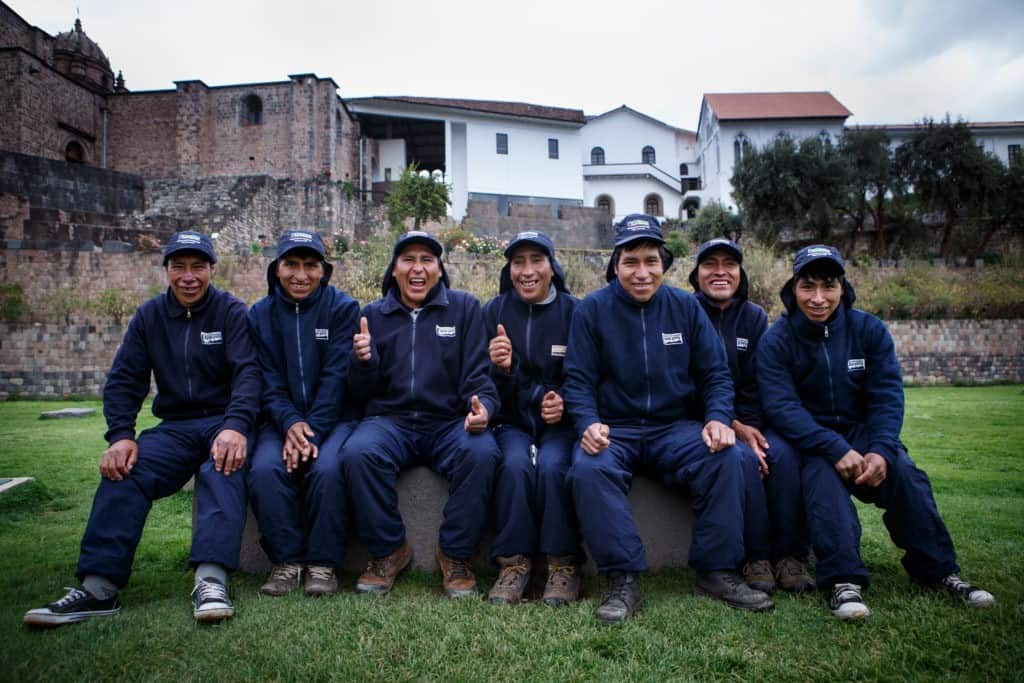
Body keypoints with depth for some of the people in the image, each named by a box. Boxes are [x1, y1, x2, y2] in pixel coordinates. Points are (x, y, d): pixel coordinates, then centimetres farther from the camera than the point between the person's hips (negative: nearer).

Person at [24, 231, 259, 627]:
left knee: (223, 467, -35)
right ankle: (98, 587, -28)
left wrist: (235, 426, -32)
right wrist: (120, 436, -13)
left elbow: (248, 372, -14)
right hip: (175, 427, 4)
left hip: (223, 422, -3)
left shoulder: (232, 312, -1)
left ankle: (211, 580, -47)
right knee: (123, 470, -24)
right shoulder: (150, 315, 11)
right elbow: (123, 380, 6)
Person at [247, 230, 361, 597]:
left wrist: (313, 429, -19)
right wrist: (290, 423, -17)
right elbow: (267, 381, 2)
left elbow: (336, 376, -8)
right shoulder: (261, 314, 9)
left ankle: (322, 563, -14)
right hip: (282, 420, 3)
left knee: (327, 467, -31)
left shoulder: (343, 308, 0)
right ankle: (286, 560, -11)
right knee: (264, 468, -27)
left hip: (334, 417, -2)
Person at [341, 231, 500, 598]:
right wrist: (363, 360, -15)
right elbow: (364, 391, 8)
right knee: (357, 454, -31)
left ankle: (456, 554, -10)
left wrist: (483, 405, -20)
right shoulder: (373, 314, 12)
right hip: (391, 419, 1)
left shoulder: (464, 307, 9)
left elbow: (477, 373, 2)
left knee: (481, 453, -32)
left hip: (451, 421, -1)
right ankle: (389, 551, -8)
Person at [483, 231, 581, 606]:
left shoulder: (574, 311, -1)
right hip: (512, 421, 1)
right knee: (515, 465, -29)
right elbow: (490, 392, 1)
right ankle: (514, 562, -15)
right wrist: (500, 368, -21)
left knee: (552, 466, -30)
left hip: (561, 422, -1)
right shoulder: (494, 311, 2)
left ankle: (564, 564, -13)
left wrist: (565, 402, -17)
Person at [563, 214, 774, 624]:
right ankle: (622, 580, -25)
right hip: (613, 430, -2)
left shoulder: (685, 307, 8)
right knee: (588, 469, -33)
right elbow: (578, 380, -3)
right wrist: (588, 424, -22)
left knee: (727, 458, -25)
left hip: (677, 428, 2)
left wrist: (718, 418, -12)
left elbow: (716, 374, 8)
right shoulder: (592, 310, 1)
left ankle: (717, 573, -12)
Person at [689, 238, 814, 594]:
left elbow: (757, 385, 4)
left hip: (750, 420, 3)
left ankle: (790, 555, -16)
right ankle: (756, 557, -20)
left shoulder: (755, 317, 9)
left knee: (783, 452, -25)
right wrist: (733, 427, -17)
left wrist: (750, 426, -13)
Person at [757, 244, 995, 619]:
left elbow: (887, 395, -5)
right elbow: (781, 406, -19)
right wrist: (836, 450, -31)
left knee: (904, 472, -23)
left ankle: (938, 570, -11)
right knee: (824, 477, -32)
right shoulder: (776, 341, -9)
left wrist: (881, 450, -23)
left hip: (863, 432, 3)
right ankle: (843, 580, -36)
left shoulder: (870, 329, 0)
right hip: (809, 441, -2)